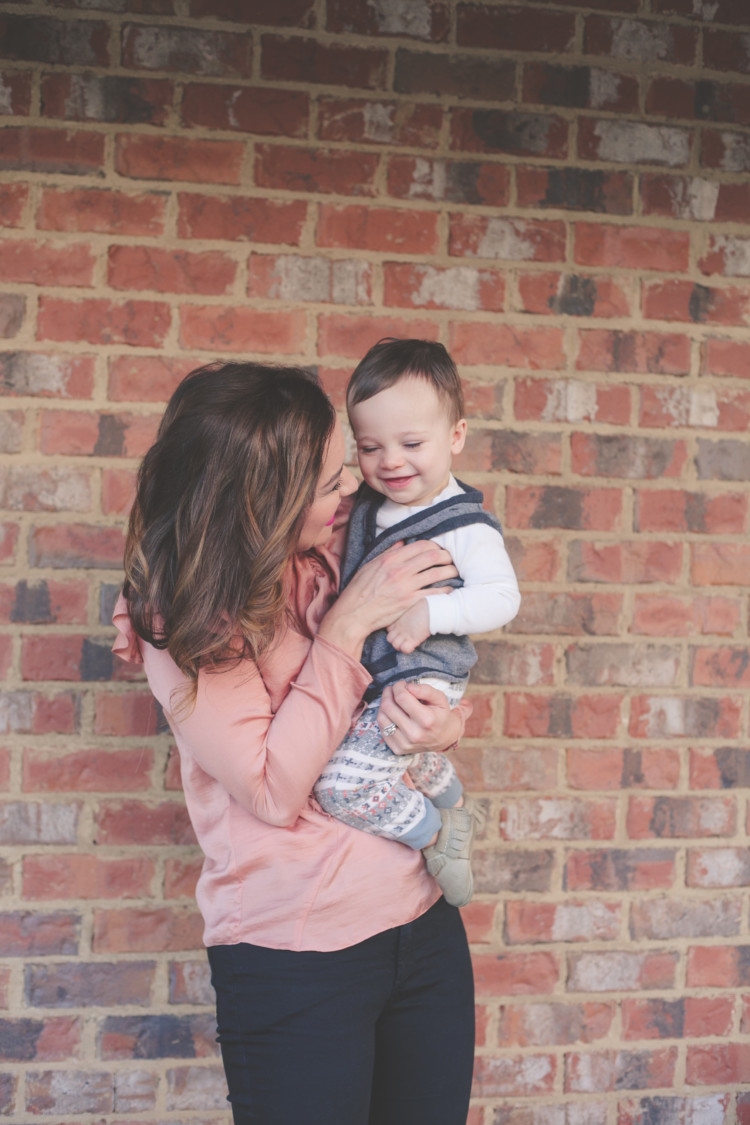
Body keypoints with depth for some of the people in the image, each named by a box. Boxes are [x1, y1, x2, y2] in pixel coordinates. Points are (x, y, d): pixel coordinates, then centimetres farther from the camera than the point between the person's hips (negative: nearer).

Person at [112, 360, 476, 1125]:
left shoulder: (339, 558, 1)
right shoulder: (178, 620, -12)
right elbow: (273, 789, -19)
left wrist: (445, 724, -11)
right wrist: (348, 626, -19)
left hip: (425, 926, 5)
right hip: (294, 965, -5)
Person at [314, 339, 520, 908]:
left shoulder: (465, 525, -16)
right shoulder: (366, 505, 3)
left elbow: (501, 597, -23)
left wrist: (429, 613, -32)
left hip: (421, 682, -8)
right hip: (367, 674, 9)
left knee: (345, 780, -19)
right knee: (406, 754, 31)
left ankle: (435, 833, 3)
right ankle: (456, 808, 56)